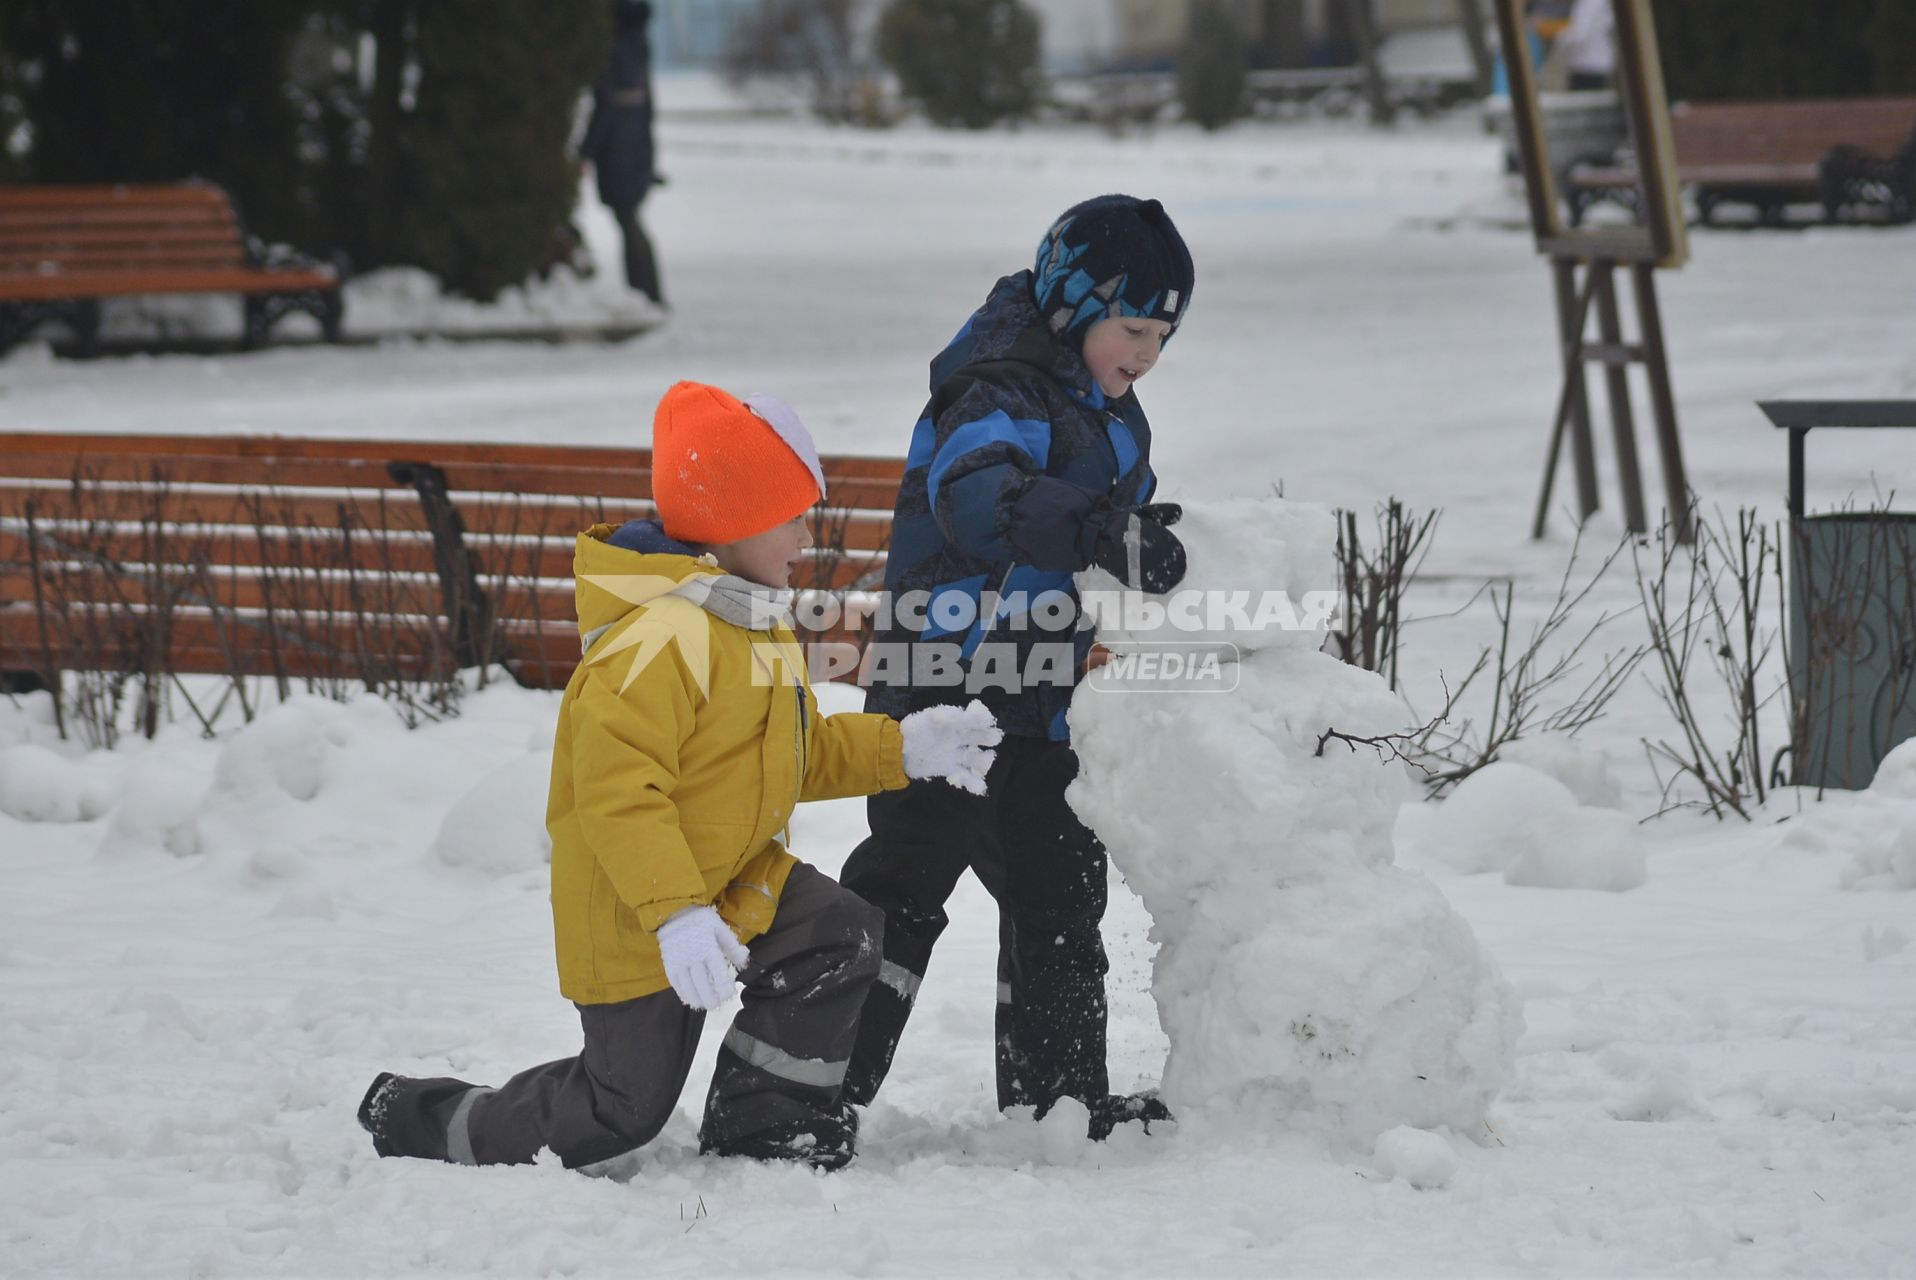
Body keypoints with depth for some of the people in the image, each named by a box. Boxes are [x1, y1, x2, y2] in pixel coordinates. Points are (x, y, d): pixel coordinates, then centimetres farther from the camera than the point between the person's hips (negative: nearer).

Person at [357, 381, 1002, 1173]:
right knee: (625, 1112, -1)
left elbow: (806, 754, 18)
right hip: (634, 919, -9)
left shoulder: (756, 627, 9)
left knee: (845, 937, -12)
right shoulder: (664, 638, -27)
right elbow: (617, 788, -32)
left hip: (733, 883, 9)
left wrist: (903, 749, 3)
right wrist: (674, 912, -37)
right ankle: (418, 1123, 18)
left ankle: (759, 1123, 3)